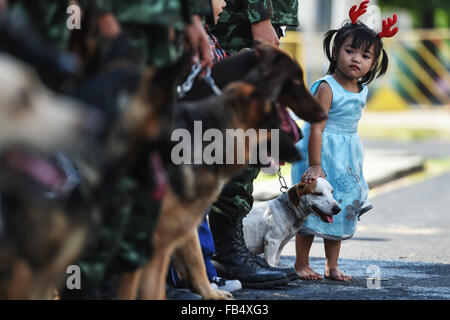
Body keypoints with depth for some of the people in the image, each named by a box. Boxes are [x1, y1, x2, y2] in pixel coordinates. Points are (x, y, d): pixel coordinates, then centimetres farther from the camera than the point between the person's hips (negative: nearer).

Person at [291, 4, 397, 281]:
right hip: (323, 151, -7)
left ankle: (332, 265, 20)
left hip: (347, 156, 7)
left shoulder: (362, 91, 4)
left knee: (340, 209, 11)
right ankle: (301, 264, 11)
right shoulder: (327, 87, -18)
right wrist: (315, 165, -25)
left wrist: (358, 164, 21)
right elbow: (316, 128, -21)